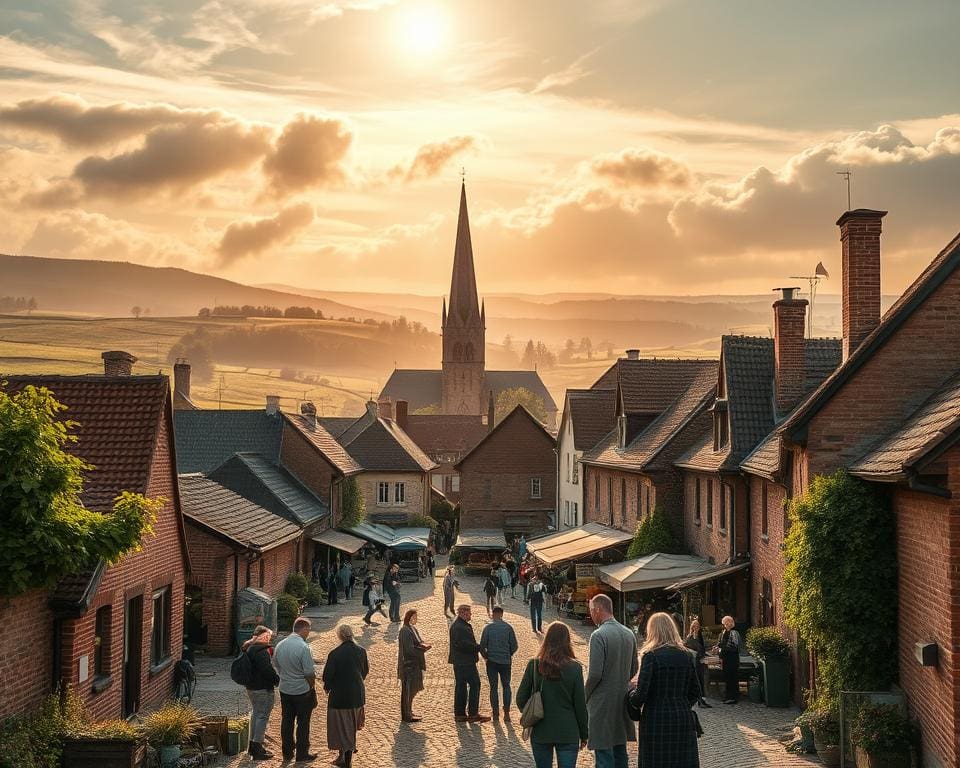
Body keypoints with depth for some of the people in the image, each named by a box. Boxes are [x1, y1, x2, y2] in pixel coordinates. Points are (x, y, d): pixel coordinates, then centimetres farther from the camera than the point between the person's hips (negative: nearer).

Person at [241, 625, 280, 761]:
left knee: (255, 713, 20)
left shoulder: (249, 649, 10)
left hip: (251, 687, 10)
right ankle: (257, 749, -3)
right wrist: (278, 680, -10)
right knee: (262, 716, -4)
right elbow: (268, 670, -25)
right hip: (263, 689, -10)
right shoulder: (262, 652, -21)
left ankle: (253, 745, 28)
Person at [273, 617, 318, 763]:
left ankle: (287, 753, 23)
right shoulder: (303, 647, -21)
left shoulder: (280, 645, -1)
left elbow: (276, 667, 10)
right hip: (302, 690, -6)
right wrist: (312, 686, -1)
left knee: (286, 721, 14)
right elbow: (310, 673, -18)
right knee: (303, 723, 7)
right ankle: (302, 754, 14)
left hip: (285, 689, 6)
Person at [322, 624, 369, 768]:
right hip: (357, 695, 5)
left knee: (340, 725, 9)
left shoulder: (334, 654, -20)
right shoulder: (361, 651, -5)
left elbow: (328, 675, -14)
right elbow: (366, 671, 7)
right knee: (352, 725, 21)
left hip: (339, 695, -5)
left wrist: (327, 687, 6)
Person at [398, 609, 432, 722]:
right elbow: (409, 649, -23)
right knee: (408, 690, -1)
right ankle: (406, 715, 7)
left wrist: (423, 645, -4)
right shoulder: (405, 631, -18)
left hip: (414, 665, 10)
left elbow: (417, 643, 17)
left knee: (412, 689, 17)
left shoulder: (412, 629, 12)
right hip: (408, 665, -10)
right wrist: (424, 648, -17)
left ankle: (408, 713, 28)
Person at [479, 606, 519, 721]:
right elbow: (514, 646, -2)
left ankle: (496, 713, 9)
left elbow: (482, 646, -5)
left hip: (492, 661, -1)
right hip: (505, 661, 1)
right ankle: (506, 713, 3)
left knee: (493, 687, 8)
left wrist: (486, 656, 13)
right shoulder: (508, 628, -4)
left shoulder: (488, 628, -6)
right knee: (506, 686, 10)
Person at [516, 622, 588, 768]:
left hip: (540, 732, 2)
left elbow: (521, 699, -2)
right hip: (567, 733, -2)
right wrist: (584, 734, 6)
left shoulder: (534, 665, -7)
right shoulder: (575, 667, -10)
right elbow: (580, 704, -5)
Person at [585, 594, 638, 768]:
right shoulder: (629, 634, 7)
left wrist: (585, 696, -4)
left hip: (603, 702, -7)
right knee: (620, 750, 16)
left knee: (604, 753, -2)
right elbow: (634, 668, 14)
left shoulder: (599, 635, -17)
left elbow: (595, 673, -19)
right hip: (623, 700, 7)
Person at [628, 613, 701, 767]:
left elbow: (641, 694, -12)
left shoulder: (651, 655, -9)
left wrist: (632, 698, 8)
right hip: (684, 719, 4)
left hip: (657, 721, -4)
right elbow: (695, 692, 11)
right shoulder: (687, 655, 6)